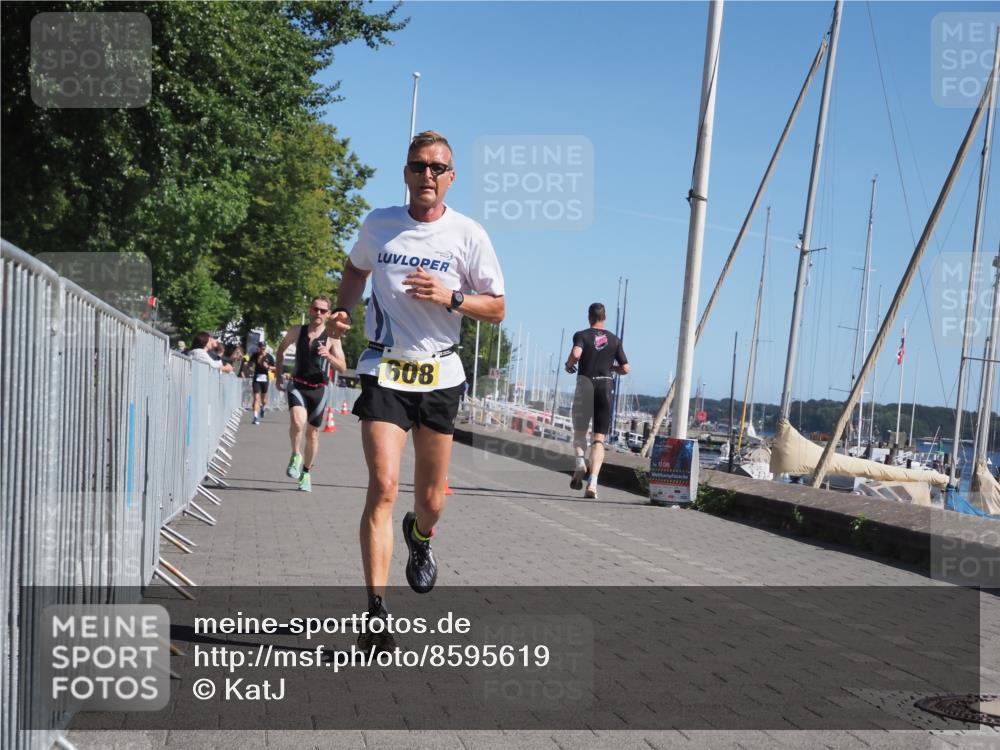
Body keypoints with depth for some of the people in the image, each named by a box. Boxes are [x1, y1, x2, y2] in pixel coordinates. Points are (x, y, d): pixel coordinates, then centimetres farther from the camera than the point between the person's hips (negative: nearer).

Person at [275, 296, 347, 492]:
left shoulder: (332, 338, -5)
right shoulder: (297, 331, 0)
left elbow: (343, 368, -10)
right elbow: (281, 348, 19)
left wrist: (329, 356, -28)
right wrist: (279, 374, 12)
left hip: (319, 389, 0)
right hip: (297, 385, 0)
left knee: (313, 433, 9)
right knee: (297, 421, -27)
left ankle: (306, 472, 28)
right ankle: (295, 456, -2)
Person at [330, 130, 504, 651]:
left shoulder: (469, 234, -2)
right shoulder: (378, 224, 3)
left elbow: (497, 309, 1)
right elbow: (355, 270, 23)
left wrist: (450, 297, -17)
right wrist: (341, 309, 5)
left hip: (440, 373, 1)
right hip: (384, 369, -1)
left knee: (431, 498, 9)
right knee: (383, 486, -16)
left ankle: (420, 537, 47)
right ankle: (376, 612, -13)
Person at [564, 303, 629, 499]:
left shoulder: (581, 335, 1)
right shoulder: (614, 340, 9)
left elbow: (576, 353, -20)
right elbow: (625, 369, 5)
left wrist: (569, 365, 0)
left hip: (585, 384, -1)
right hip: (606, 386, 1)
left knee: (579, 432, 17)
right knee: (599, 439, 0)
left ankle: (580, 461, -14)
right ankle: (592, 483, -15)